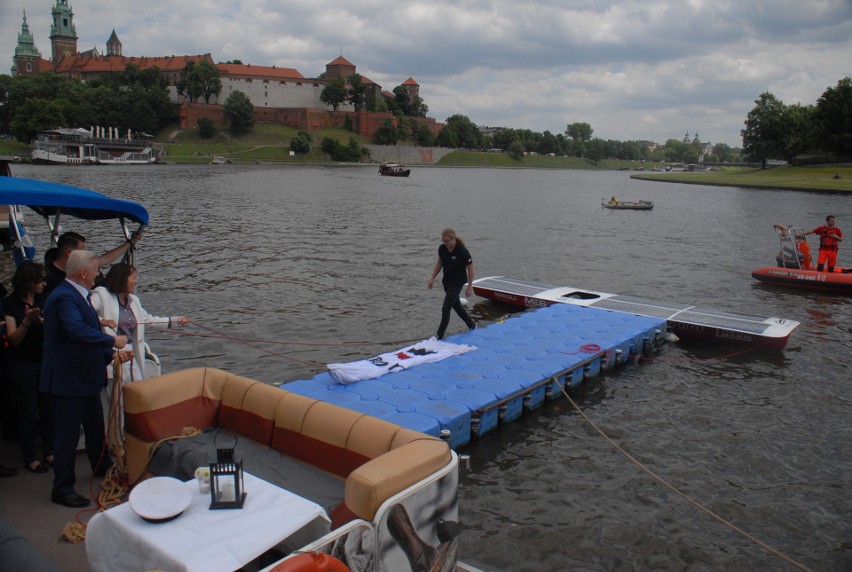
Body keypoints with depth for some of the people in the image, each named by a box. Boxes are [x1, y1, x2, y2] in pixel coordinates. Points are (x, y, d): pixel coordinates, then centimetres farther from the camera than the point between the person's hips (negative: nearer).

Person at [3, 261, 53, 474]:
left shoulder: (42, 301, 6)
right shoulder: (10, 303, -8)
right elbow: (14, 339, -12)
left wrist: (41, 320, -15)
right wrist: (27, 320, -27)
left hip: (44, 362, 4)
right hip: (22, 365, -4)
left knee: (48, 408, 6)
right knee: (28, 411, 3)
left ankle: (49, 452, 17)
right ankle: (30, 458, 13)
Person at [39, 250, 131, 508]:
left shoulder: (78, 296, 12)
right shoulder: (64, 297, -22)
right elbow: (77, 330, -38)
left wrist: (112, 354, 8)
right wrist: (112, 341, -28)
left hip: (85, 376, 11)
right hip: (68, 378, -11)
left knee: (95, 425, 25)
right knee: (68, 432, -1)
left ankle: (102, 467, 43)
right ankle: (62, 488, 10)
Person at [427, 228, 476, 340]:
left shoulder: (462, 251, -25)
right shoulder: (442, 248, -7)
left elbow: (470, 269, -15)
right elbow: (439, 263, 10)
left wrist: (470, 287, -13)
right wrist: (432, 278, 5)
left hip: (457, 282, -7)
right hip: (446, 281, 7)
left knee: (446, 309, -9)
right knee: (456, 305, 21)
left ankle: (439, 336, 0)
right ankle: (471, 324, 42)